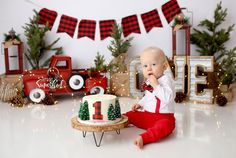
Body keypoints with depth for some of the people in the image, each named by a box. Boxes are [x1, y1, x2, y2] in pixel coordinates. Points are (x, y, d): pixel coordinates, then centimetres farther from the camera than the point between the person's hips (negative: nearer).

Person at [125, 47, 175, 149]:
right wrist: (140, 104, 13)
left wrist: (156, 85, -30)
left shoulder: (166, 80, -15)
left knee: (165, 125, -38)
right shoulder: (148, 81, 9)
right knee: (130, 115, 7)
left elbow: (168, 98, -31)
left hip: (163, 117, -8)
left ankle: (143, 138, -50)